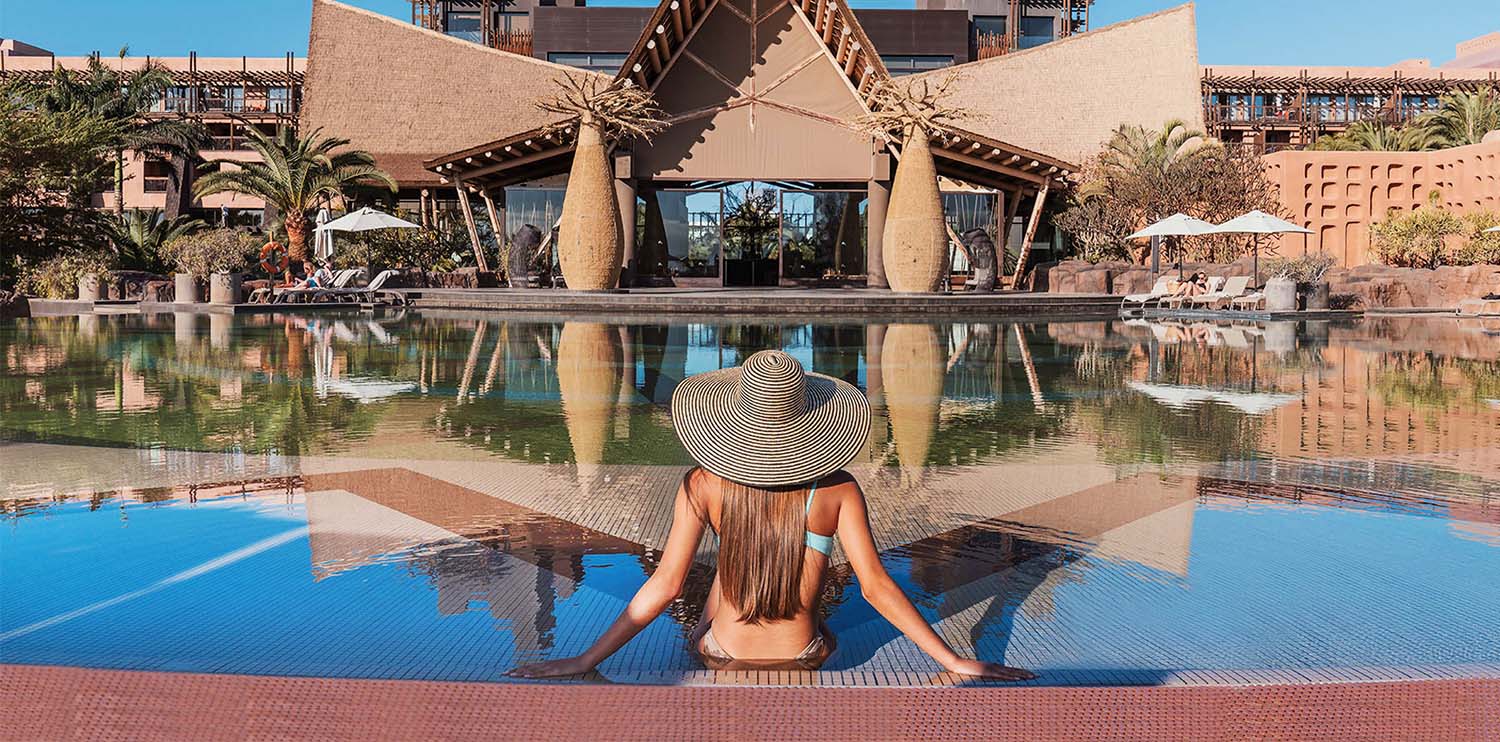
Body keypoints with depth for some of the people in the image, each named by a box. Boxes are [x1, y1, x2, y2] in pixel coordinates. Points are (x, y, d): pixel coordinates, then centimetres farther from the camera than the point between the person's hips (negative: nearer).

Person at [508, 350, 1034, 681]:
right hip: (804, 659, 0)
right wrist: (955, 662, -8)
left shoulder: (705, 484, -16)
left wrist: (585, 661, -12)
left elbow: (666, 583, -18)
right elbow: (876, 586, -17)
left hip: (724, 657, 1)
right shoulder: (838, 491, -16)